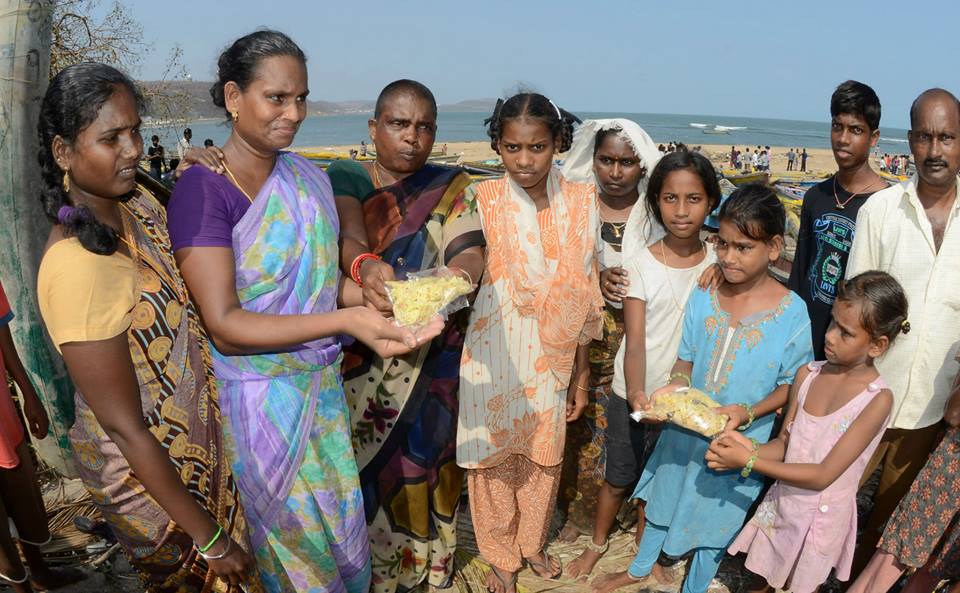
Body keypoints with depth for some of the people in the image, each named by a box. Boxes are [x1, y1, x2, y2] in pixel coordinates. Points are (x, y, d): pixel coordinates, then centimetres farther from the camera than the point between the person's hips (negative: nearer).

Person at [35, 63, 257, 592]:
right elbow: (124, 429, -25)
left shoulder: (138, 206, -7)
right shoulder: (78, 268, -31)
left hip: (197, 442, 7)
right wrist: (208, 536, -18)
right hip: (148, 473, -7)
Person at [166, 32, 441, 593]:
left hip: (323, 381, 5)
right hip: (259, 394, -5)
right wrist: (345, 321, -32)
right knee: (295, 534, 13)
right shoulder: (203, 189, -18)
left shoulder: (308, 177, 1)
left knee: (343, 516, 19)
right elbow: (224, 325, -23)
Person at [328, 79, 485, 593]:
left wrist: (455, 277, -36)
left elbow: (470, 251, -12)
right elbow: (348, 235, -21)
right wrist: (364, 266, -44)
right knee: (364, 468, 6)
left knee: (423, 464, 11)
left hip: (432, 362, 1)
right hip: (360, 359, -1)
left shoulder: (452, 188, 3)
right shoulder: (345, 177, -1)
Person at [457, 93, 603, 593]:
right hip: (494, 357, -2)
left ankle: (533, 543, 45)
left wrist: (581, 373, 5)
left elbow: (581, 295, 1)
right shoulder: (484, 201, -10)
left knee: (545, 456, 18)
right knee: (495, 457, 12)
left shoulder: (579, 202, -5)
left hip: (551, 356, 2)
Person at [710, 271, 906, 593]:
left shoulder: (878, 399, -22)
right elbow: (784, 444, -2)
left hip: (821, 515, -4)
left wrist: (749, 462, -27)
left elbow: (823, 475, -23)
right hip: (781, 501, 4)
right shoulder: (807, 374, -9)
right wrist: (750, 448, -23)